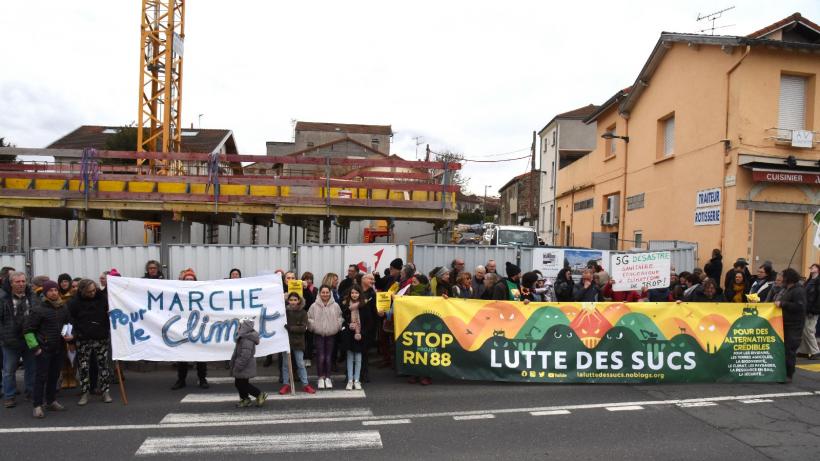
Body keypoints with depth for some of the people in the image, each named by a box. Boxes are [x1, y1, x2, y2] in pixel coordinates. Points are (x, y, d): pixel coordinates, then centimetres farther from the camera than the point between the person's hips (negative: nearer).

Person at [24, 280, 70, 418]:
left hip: (59, 348, 6)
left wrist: (69, 334, 3)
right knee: (41, 377, -3)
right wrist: (34, 347, -12)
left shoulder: (63, 308, 8)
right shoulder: (38, 309, -11)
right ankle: (37, 405, 4)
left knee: (54, 375, 13)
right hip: (43, 349, -6)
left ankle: (51, 401, 25)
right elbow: (28, 329, -9)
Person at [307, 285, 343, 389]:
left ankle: (328, 378, 20)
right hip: (318, 334, -1)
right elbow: (309, 319, 2)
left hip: (331, 334, 1)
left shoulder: (335, 306, -1)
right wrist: (313, 327, -8)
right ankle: (321, 378, 13)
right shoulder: (314, 306, -3)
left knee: (328, 356, 7)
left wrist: (338, 326, -8)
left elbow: (339, 318, 6)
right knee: (320, 356, -2)